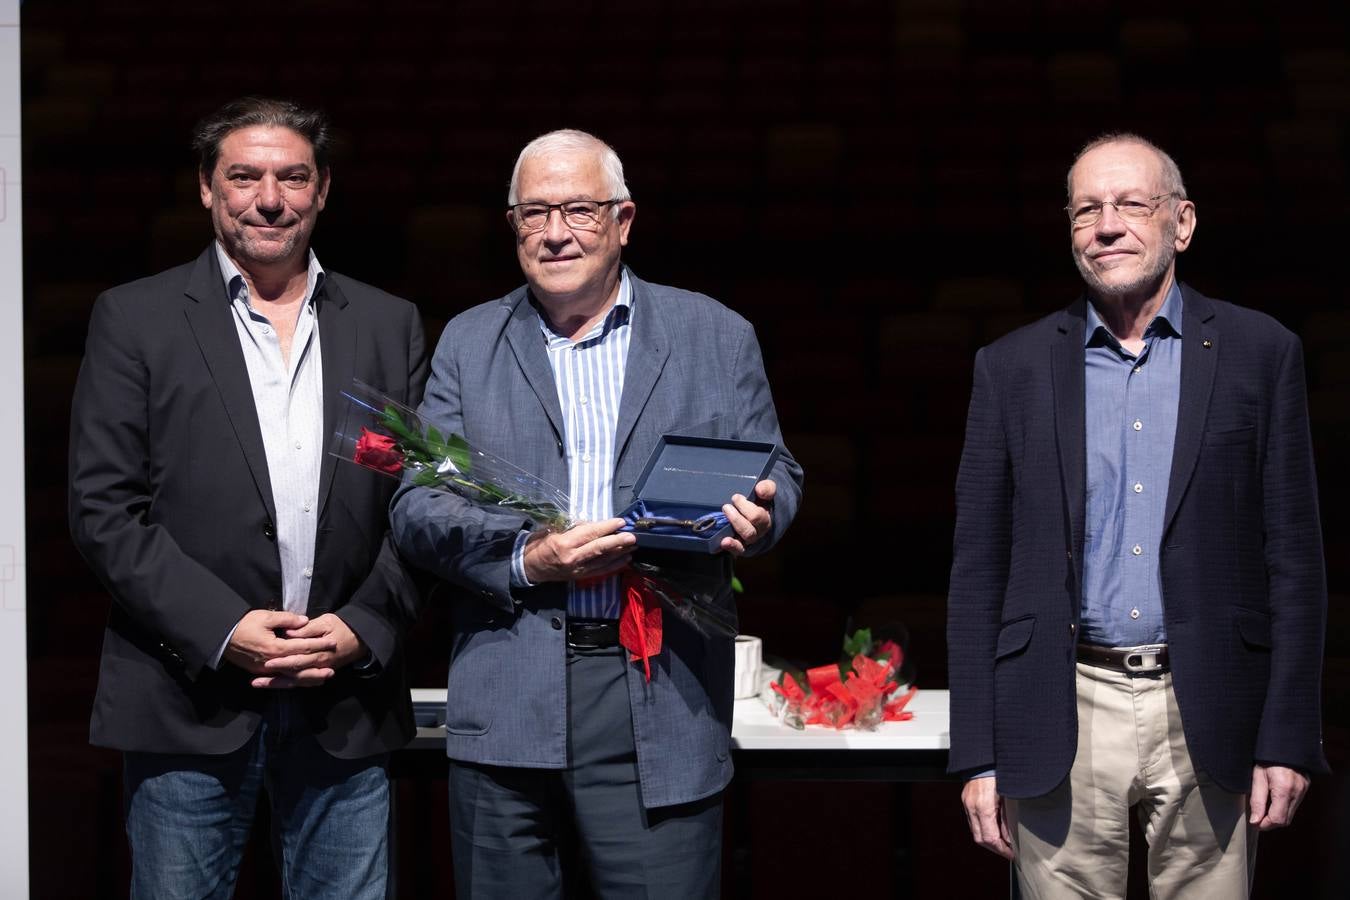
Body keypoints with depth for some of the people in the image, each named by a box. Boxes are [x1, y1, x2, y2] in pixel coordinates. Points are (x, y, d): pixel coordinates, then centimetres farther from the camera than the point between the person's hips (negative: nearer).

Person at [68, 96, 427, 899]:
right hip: (190, 703, -2)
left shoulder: (389, 326, 12)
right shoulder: (136, 319, 3)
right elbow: (103, 509, -3)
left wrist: (363, 628, -6)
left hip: (348, 701, 2)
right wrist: (222, 629, -13)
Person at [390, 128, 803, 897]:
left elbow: (775, 474, 11)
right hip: (507, 700, 1)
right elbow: (417, 503, 5)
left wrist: (758, 515, -14)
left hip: (661, 698, -1)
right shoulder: (469, 343, 12)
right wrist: (526, 557, -13)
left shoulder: (715, 336, 10)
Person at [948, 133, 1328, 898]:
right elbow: (979, 570, 5)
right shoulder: (1014, 367, 6)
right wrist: (979, 755, 1)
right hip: (1064, 718, 1)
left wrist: (1289, 740, -3)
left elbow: (1294, 559, 2)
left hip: (1206, 717, 0)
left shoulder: (1261, 353, 3)